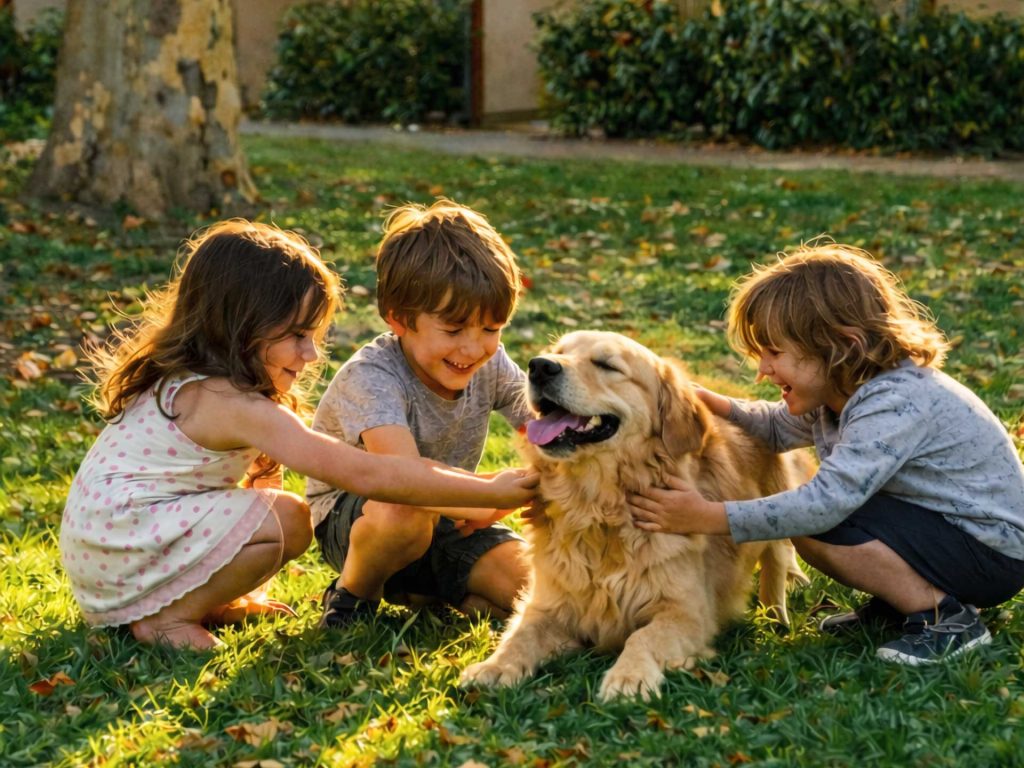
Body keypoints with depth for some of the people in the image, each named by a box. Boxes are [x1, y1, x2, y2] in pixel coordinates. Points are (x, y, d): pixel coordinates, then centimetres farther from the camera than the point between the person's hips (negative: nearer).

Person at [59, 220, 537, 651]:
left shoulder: (189, 382, 6)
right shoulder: (233, 405, -24)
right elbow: (363, 474, -26)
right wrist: (490, 492, -23)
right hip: (115, 555, -10)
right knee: (287, 519, -20)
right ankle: (166, 618, -8)